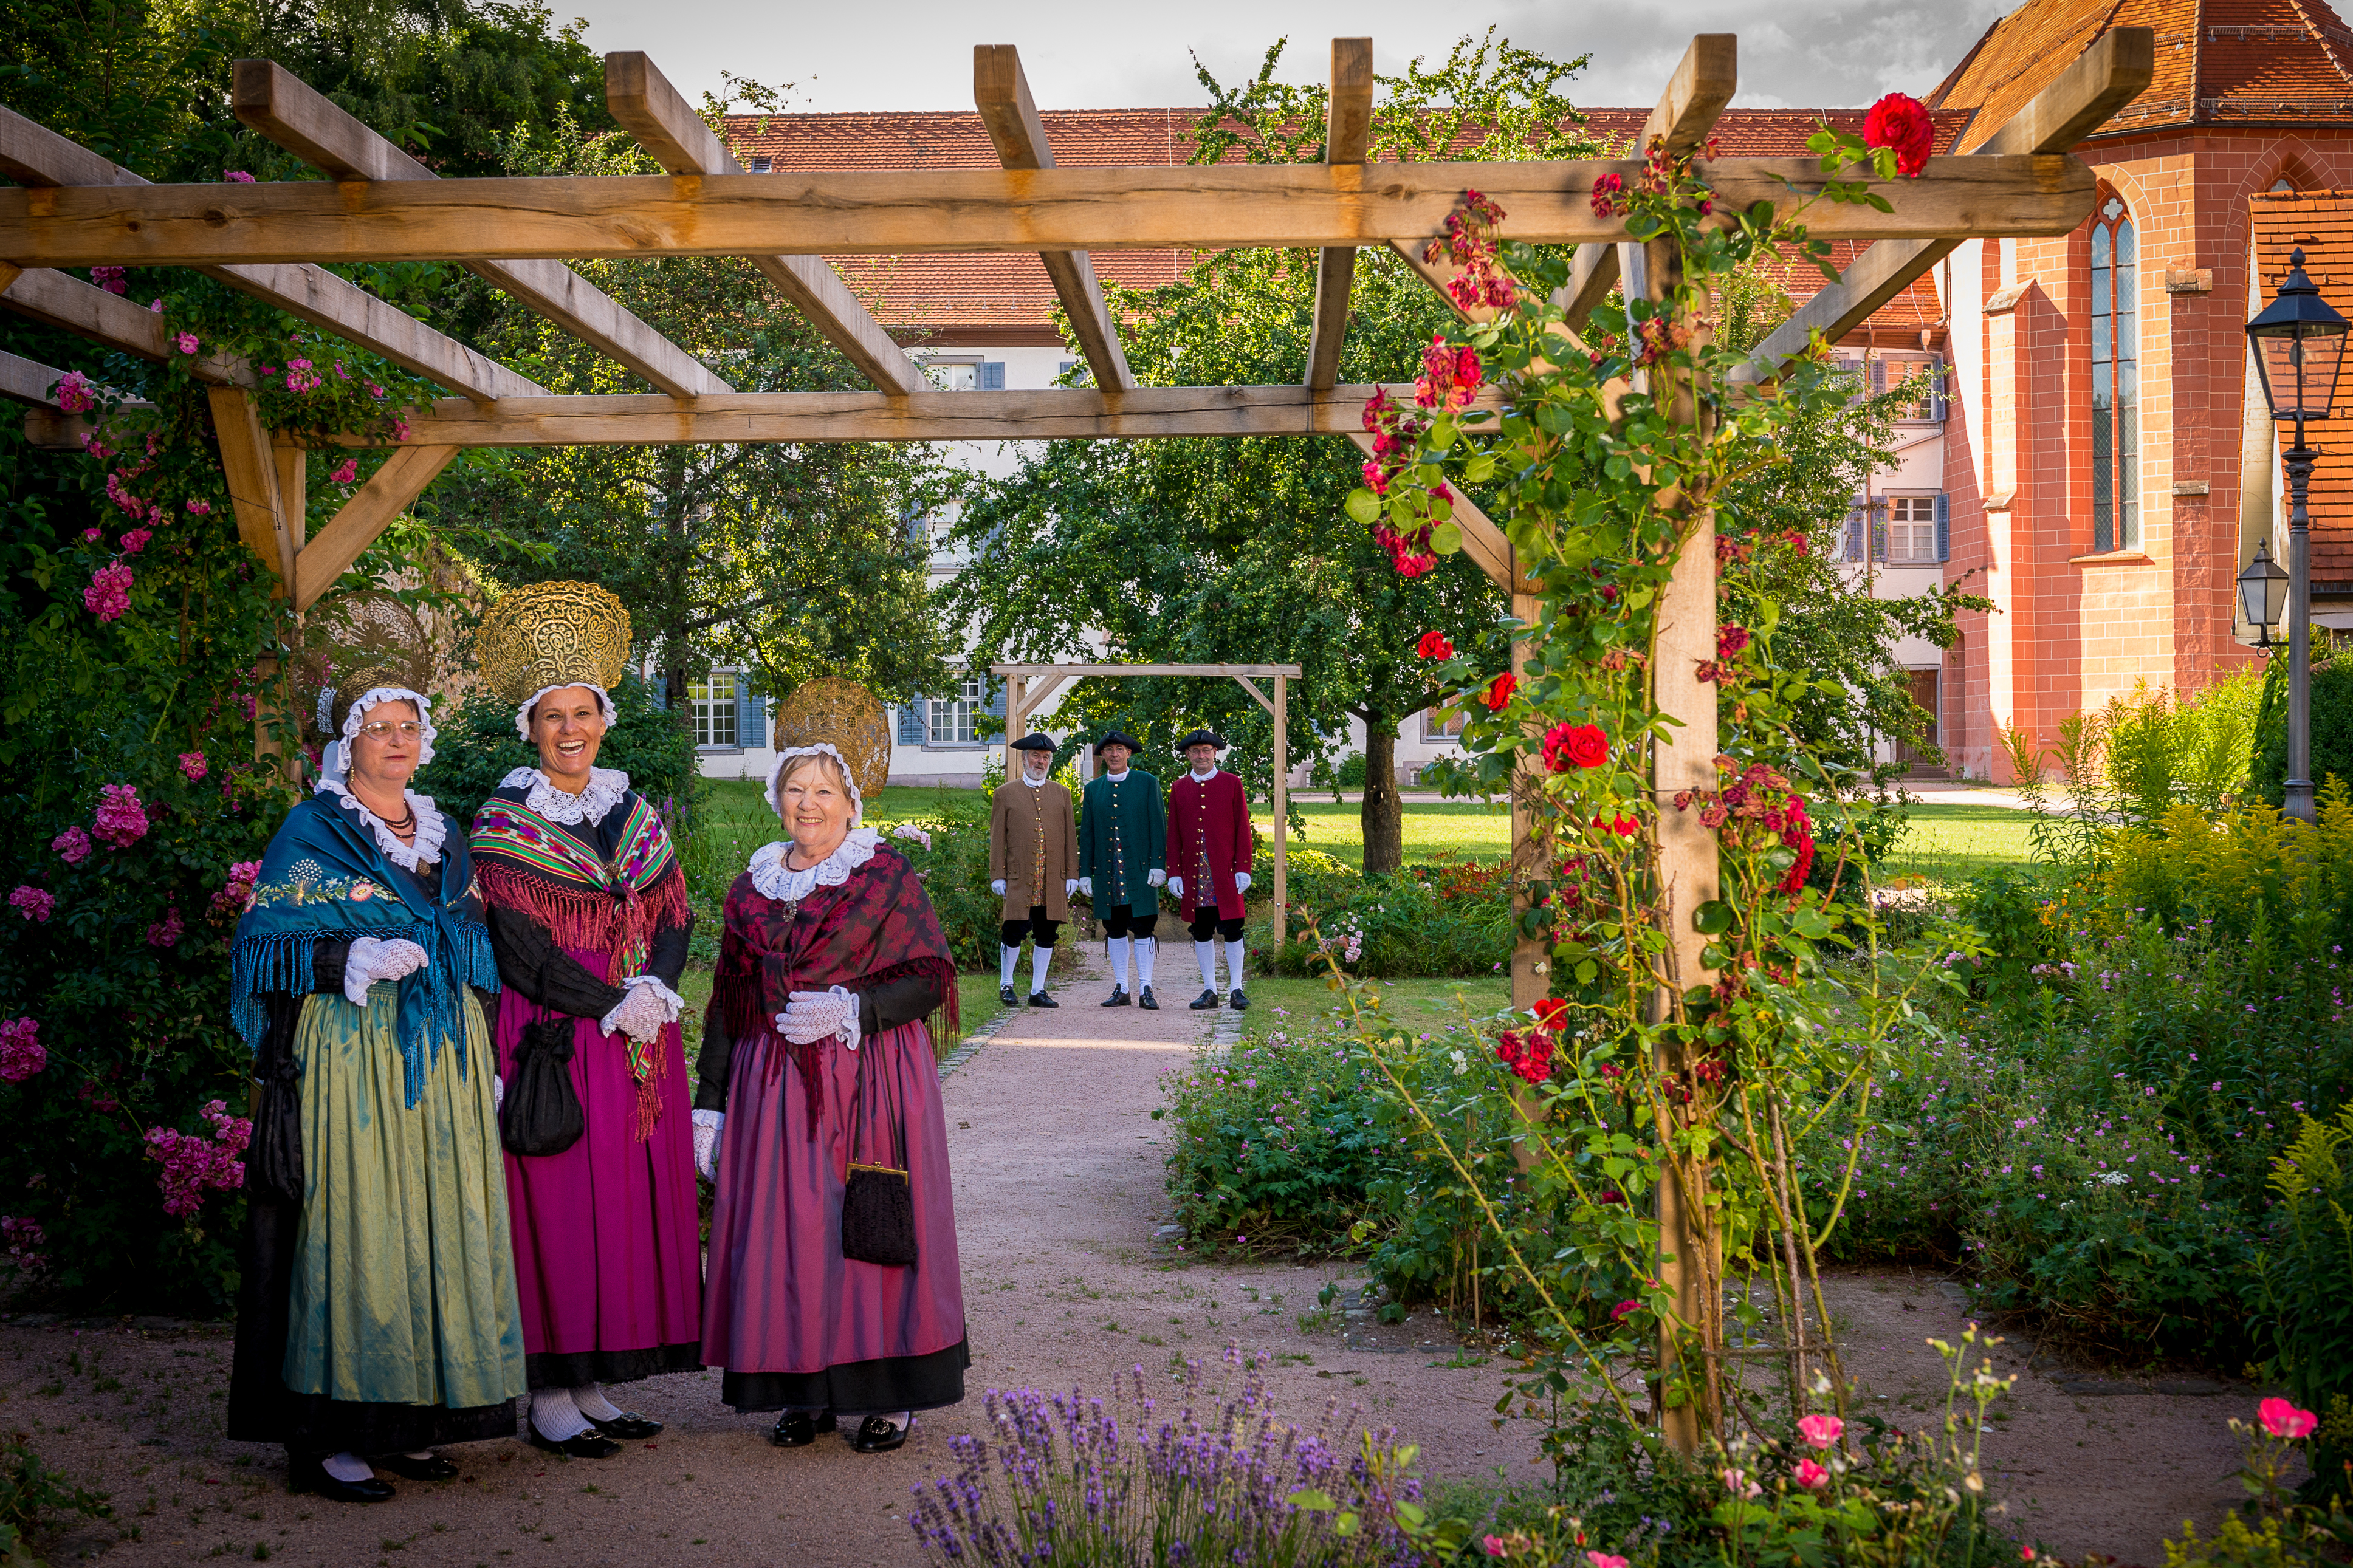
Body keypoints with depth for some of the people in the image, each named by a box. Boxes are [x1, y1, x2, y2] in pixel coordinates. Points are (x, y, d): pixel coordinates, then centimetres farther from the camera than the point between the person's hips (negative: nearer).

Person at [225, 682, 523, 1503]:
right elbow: (264, 949, -5)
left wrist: (484, 1063, 16)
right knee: (348, 1227, -9)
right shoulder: (310, 834, 0)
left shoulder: (444, 838, 17)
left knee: (434, 1228, 3)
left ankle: (406, 1423, 10)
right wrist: (356, 959, -20)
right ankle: (319, 1438, -5)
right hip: (348, 1059, -6)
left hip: (440, 1065, 6)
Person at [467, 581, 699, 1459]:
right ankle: (550, 1396, 3)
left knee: (632, 1210, 6)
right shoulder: (504, 822, -4)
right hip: (554, 1043, -5)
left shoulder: (636, 813, 13)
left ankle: (595, 1386, 14)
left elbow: (674, 916, 9)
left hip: (640, 1043, 6)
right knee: (560, 1211, -5)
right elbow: (520, 945, -11)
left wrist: (656, 990, -10)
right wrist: (612, 1008, -15)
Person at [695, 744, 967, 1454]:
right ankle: (806, 1392, 12)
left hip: (870, 1088, -4)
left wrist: (849, 1009, -17)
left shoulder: (886, 876, 0)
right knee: (785, 1231, 1)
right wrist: (710, 1103, 11)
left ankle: (884, 1395, 8)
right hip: (774, 1092, 4)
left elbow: (932, 979, -4)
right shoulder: (753, 889, 13)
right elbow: (727, 1002, 15)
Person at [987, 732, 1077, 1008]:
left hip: (1054, 880, 3)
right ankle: (1006, 985, 13)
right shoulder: (1005, 794, 7)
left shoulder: (1061, 794, 15)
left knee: (1046, 935, 3)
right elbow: (997, 838, 5)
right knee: (1015, 931, -5)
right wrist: (997, 876, -2)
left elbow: (1070, 837, 13)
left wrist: (1072, 874, 6)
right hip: (1019, 879, -3)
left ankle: (1038, 991, 10)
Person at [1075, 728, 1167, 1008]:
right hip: (1107, 869, 3)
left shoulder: (1147, 783, 3)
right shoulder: (1093, 789, 12)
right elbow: (1086, 832, 12)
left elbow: (1158, 825, -1)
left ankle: (1145, 990, -4)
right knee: (1115, 930, 6)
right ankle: (1120, 990, 11)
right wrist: (1085, 873, 6)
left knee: (1142, 927, -6)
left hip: (1139, 868, -3)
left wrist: (1159, 865, -9)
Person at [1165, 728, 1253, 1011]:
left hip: (1226, 873, -2)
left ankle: (1236, 990, 4)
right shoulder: (1179, 789, 9)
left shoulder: (1232, 784, 3)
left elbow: (1243, 828, 1)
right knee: (1201, 934, 5)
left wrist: (1243, 869, -6)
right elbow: (1174, 835, 9)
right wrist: (1174, 874, 2)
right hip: (1193, 872, 2)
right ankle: (1210, 991, 11)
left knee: (1232, 931, -2)